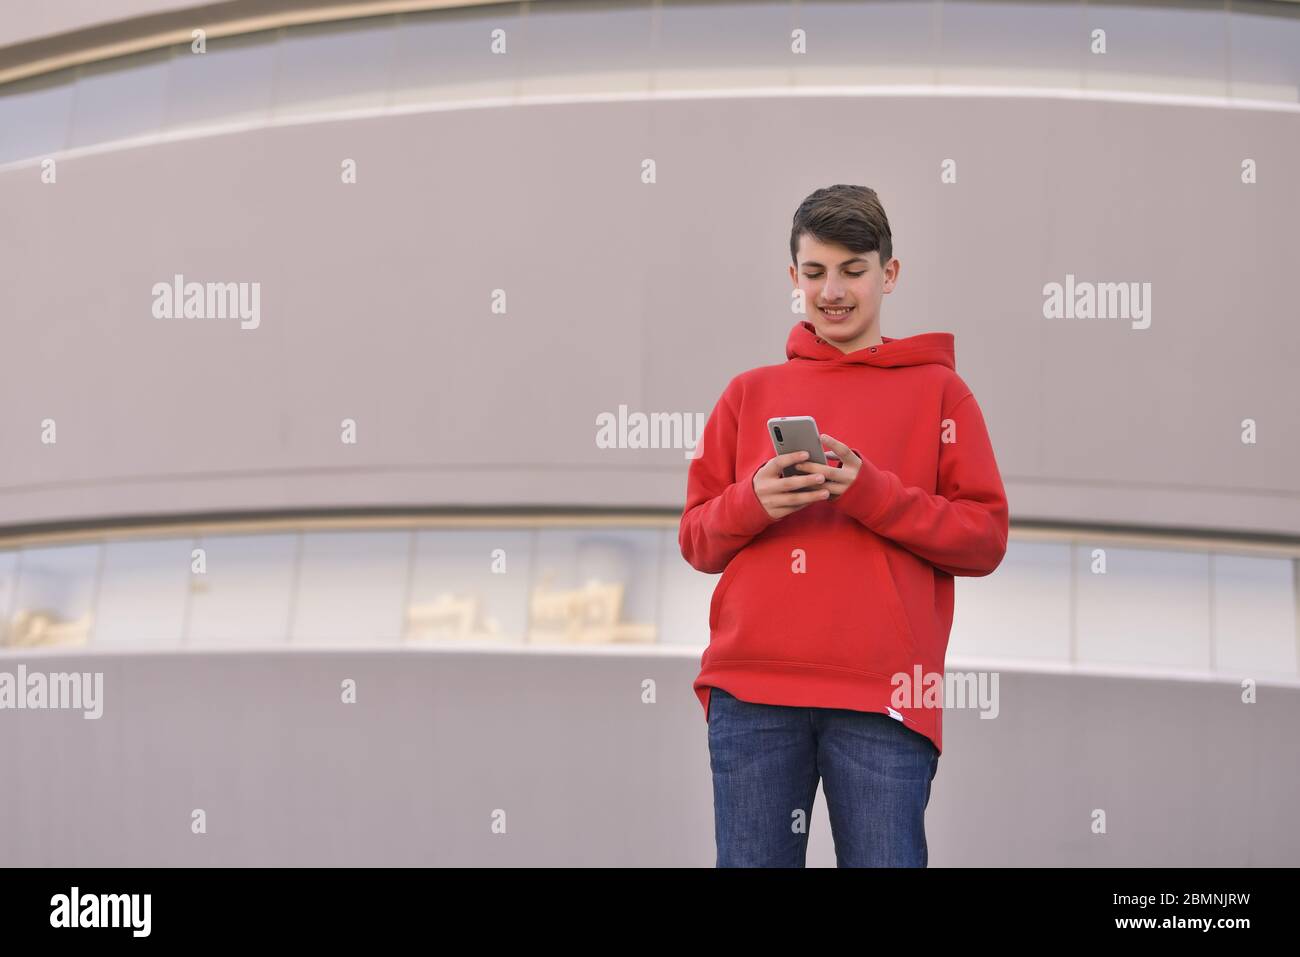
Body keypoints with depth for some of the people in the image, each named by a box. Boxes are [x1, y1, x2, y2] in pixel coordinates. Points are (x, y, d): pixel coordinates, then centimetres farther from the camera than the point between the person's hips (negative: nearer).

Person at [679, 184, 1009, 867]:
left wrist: (870, 491, -10)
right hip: (751, 688, 2)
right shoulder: (750, 393, 17)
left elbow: (984, 539, 3)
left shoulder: (937, 391, 10)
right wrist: (754, 502, -7)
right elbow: (697, 540, 14)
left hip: (881, 694, -2)